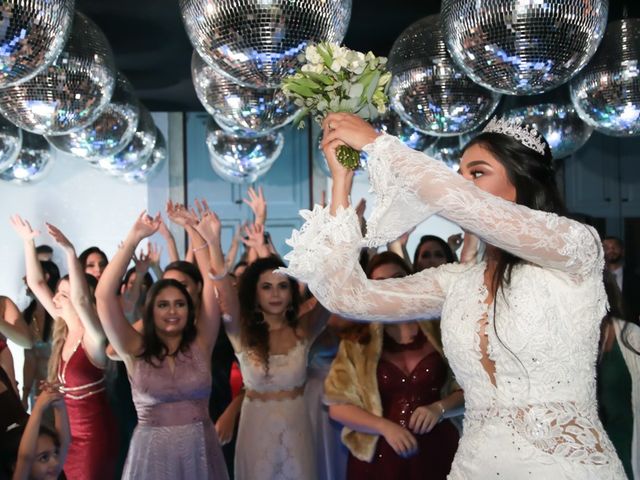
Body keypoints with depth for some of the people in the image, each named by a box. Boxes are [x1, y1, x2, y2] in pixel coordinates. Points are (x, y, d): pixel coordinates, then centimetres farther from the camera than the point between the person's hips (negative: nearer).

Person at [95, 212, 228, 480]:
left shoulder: (200, 345, 1)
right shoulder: (136, 351, -2)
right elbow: (104, 295, -10)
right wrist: (133, 239, -13)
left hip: (200, 452, 1)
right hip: (151, 453, -1)